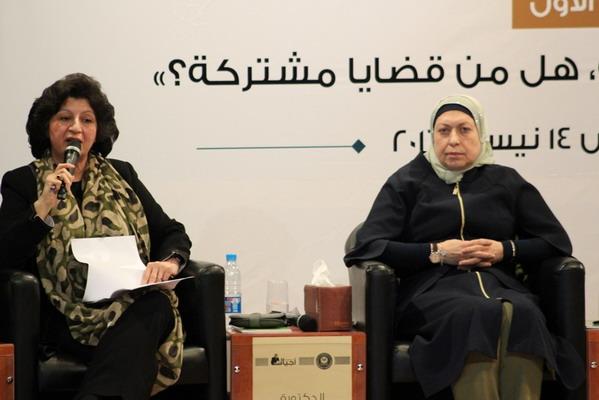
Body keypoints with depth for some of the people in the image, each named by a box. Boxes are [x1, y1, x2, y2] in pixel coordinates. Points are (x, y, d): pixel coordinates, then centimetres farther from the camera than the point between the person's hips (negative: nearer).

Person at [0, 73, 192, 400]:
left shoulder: (120, 175, 21)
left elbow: (173, 234, 17)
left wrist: (170, 262, -7)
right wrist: (44, 207, -13)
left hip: (137, 308, 4)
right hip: (70, 318, -4)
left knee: (158, 304, -35)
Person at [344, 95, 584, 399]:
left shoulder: (506, 181, 22)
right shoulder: (407, 181, 17)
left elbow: (557, 242, 21)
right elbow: (369, 246, 6)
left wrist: (505, 250, 3)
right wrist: (436, 252, -3)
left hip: (498, 282, 2)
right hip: (433, 289, -2)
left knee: (522, 314, -37)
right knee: (480, 315, -39)